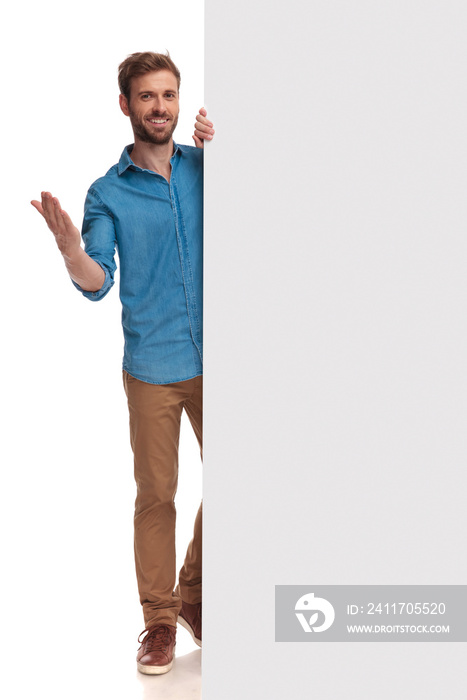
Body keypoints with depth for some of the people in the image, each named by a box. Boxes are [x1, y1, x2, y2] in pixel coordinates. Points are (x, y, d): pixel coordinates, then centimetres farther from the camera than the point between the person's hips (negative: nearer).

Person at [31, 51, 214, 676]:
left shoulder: (206, 166, 5)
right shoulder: (108, 193, 0)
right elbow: (97, 283, -6)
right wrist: (70, 249, -28)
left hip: (214, 360, 2)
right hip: (153, 368, -2)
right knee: (156, 496, 3)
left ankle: (193, 596, 28)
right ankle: (159, 621, 19)